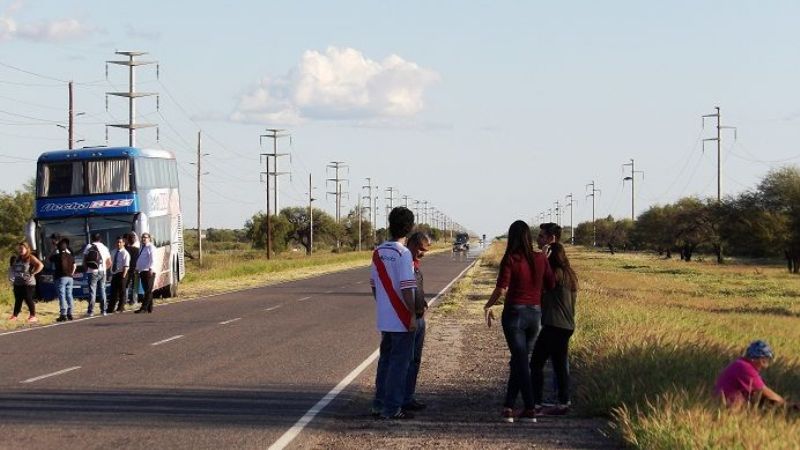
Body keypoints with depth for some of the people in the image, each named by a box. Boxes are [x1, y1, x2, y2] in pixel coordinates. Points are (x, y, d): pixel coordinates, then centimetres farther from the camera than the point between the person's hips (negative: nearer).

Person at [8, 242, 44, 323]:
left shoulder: (30, 258, -8)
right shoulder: (17, 259, 13)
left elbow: (40, 265, -19)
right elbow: (12, 268, 29)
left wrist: (32, 273, -16)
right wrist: (12, 275, 12)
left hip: (28, 283, -7)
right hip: (17, 283, 7)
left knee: (28, 300, -5)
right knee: (18, 300, 10)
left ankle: (33, 316, 3)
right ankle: (14, 316, 15)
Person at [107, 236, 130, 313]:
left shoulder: (125, 253, -10)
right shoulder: (114, 252, 12)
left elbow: (126, 266, -16)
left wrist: (123, 276, -21)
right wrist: (111, 273, 13)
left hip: (121, 274, -6)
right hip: (114, 274, 6)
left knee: (121, 292, 3)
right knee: (113, 292, 9)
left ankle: (120, 308, 13)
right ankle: (110, 309, 13)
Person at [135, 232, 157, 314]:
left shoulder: (151, 247, -4)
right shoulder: (141, 248, 20)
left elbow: (152, 259, -14)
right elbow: (139, 259, 25)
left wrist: (151, 268, -24)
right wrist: (137, 268, 18)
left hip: (149, 271, -8)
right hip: (142, 271, 8)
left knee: (148, 290, -9)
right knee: (147, 290, 8)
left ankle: (144, 308, -16)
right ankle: (149, 308, 10)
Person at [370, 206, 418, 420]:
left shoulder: (378, 252, 7)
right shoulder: (403, 254, -17)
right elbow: (406, 288, -20)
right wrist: (413, 315, -14)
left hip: (383, 319, 7)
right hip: (401, 320, -7)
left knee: (385, 360, 16)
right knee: (400, 362, -1)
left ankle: (379, 404, 19)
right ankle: (392, 408, 0)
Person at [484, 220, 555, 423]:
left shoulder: (510, 260, -13)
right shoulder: (540, 259, -1)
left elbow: (500, 289, -17)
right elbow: (551, 285, 4)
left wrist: (488, 307, -1)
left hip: (515, 313, -4)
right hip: (535, 313, 4)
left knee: (521, 361, 1)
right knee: (519, 360, 15)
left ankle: (530, 409, -3)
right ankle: (508, 406, 17)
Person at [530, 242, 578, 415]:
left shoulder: (557, 274, -13)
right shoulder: (570, 275, 14)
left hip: (554, 326, -9)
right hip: (567, 326, 9)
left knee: (536, 363, -5)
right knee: (560, 365, 12)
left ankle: (536, 403, -8)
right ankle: (563, 403, 11)